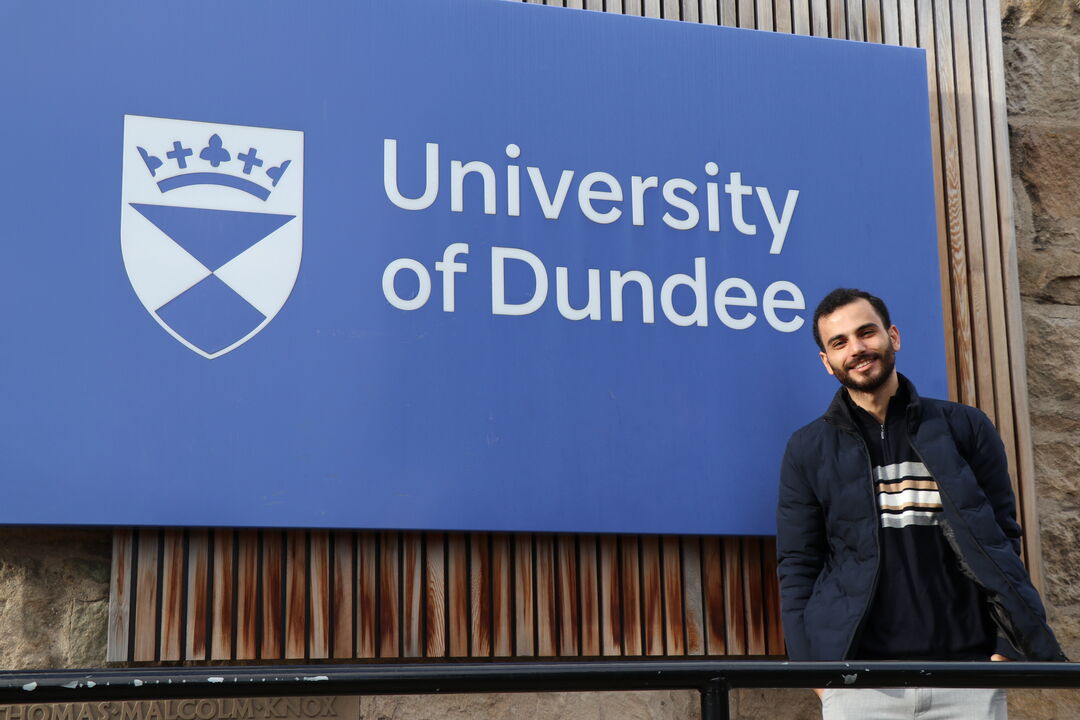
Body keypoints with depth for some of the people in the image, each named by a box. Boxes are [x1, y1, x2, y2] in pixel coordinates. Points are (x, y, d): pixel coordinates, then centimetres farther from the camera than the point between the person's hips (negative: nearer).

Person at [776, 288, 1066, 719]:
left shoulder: (965, 428, 6)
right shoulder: (807, 450, 6)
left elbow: (1002, 541, 5)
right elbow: (797, 566, 5)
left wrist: (1006, 648, -4)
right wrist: (812, 666, -4)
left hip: (967, 664, 1)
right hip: (859, 678, 0)